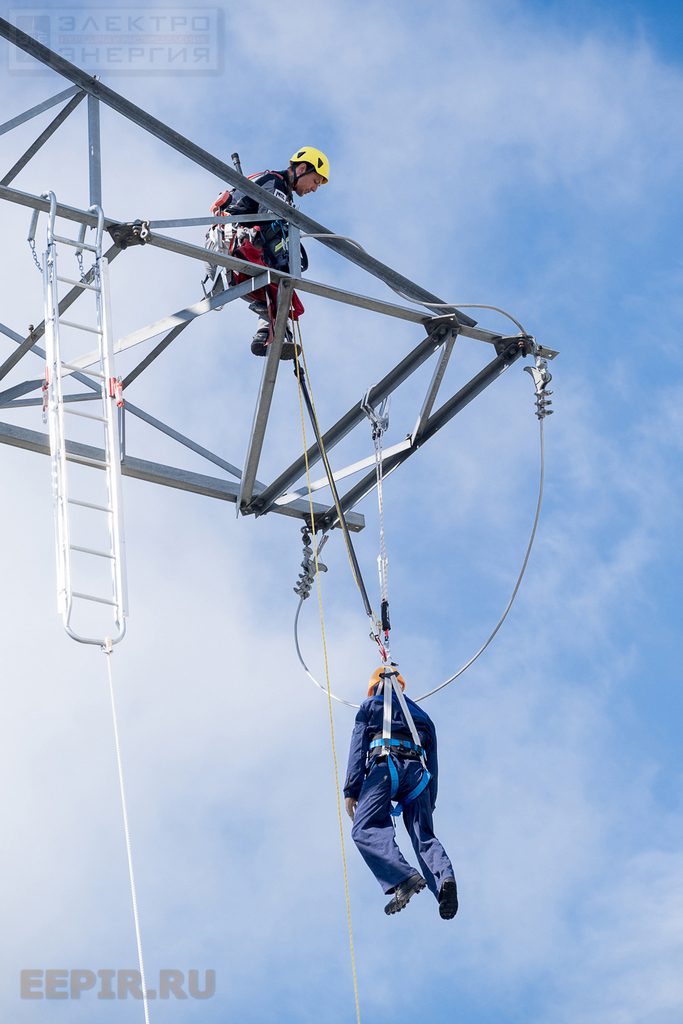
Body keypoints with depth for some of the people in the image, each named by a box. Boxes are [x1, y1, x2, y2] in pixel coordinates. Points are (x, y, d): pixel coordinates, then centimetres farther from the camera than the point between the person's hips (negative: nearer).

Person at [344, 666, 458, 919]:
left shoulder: (370, 706, 23)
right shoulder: (421, 714, 35)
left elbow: (357, 749, 9)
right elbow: (432, 763, 27)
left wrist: (351, 791, 3)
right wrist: (429, 804, 24)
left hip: (384, 765, -5)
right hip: (417, 772, 5)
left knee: (365, 829, -15)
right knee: (424, 835, 0)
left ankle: (404, 877, -40)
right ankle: (444, 877, -32)